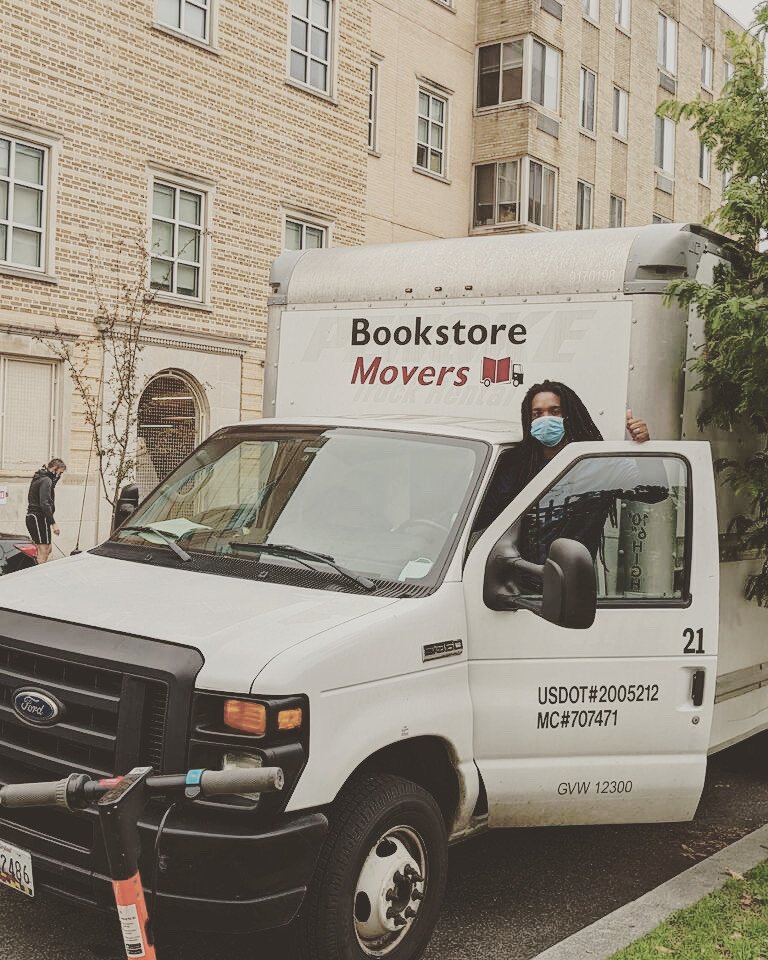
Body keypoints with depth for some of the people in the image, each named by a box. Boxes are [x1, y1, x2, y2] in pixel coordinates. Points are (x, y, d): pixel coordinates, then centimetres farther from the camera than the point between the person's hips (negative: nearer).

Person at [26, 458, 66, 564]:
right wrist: (53, 523, -22)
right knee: (43, 551, -8)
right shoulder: (46, 480, -13)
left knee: (47, 549, 15)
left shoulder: (40, 478, 20)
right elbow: (44, 504, -22)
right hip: (39, 518, -10)